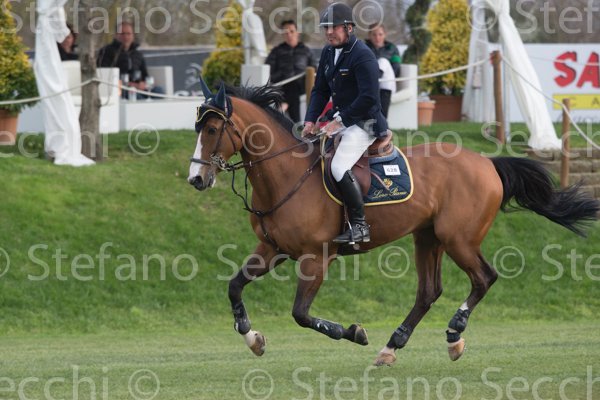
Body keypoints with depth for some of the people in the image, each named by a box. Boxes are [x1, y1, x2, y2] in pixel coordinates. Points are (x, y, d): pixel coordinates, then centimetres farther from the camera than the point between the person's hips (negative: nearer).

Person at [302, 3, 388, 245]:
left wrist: (341, 121, -21)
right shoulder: (328, 53, 9)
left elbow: (369, 98, -23)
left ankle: (359, 227, -18)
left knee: (339, 168, -26)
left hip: (364, 123, -10)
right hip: (341, 119, 10)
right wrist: (310, 120, -1)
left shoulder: (362, 56, -18)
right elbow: (320, 90, 14)